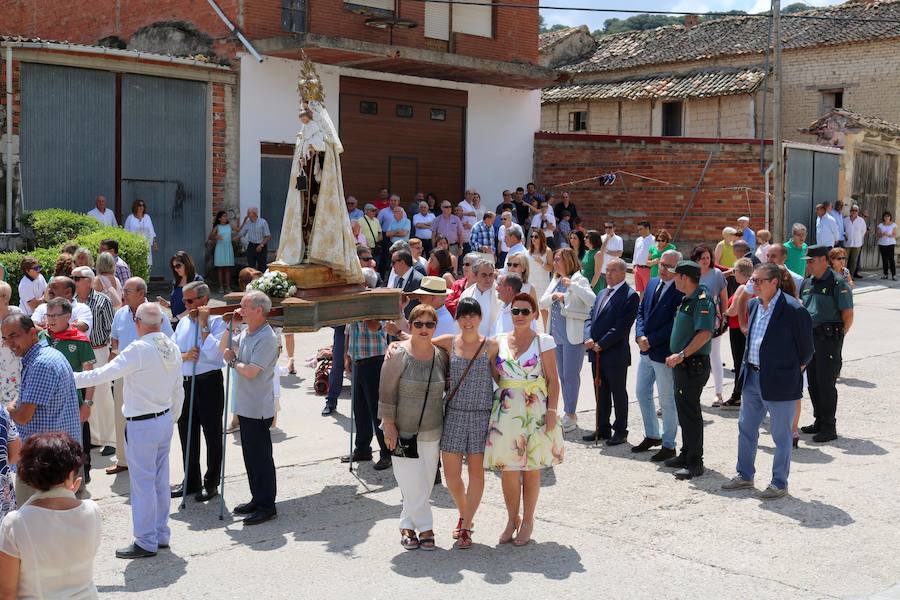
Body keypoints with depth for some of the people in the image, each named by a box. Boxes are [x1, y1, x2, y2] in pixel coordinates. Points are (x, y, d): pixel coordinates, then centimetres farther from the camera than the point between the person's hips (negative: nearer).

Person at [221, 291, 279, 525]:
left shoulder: (266, 338, -19)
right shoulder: (246, 333, 10)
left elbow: (251, 371, -24)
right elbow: (224, 348, 21)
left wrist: (233, 361, -6)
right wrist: (231, 326, 8)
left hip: (258, 409, -9)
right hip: (245, 406, 9)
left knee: (261, 457, -2)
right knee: (251, 456, 16)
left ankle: (266, 506, 6)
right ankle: (257, 500, 27)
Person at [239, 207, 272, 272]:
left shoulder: (263, 222, -8)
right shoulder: (248, 223, 5)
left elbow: (268, 236, -10)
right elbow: (240, 234, 10)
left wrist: (261, 245, -18)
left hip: (261, 247, -4)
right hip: (251, 247, 4)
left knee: (262, 267, 0)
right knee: (251, 267, 2)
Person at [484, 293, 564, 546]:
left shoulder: (543, 342, -1)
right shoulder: (499, 342, 7)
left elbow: (553, 380, -3)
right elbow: (493, 376, 10)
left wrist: (552, 411, -10)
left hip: (535, 411, -2)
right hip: (506, 411, 2)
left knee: (531, 468, 6)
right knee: (507, 468, 3)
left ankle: (527, 522, 19)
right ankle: (512, 519, 20)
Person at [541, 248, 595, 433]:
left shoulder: (579, 280, -9)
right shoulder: (555, 281, 13)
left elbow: (592, 299, -24)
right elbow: (542, 302, 10)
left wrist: (572, 285, -27)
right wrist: (554, 296, -9)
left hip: (573, 336, -8)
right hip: (556, 334, 8)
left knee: (570, 376, -3)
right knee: (563, 376, 14)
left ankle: (571, 415, 5)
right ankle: (569, 414, 23)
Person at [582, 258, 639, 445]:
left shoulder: (630, 296, -10)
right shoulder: (602, 294, 16)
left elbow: (622, 326, -17)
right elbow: (590, 318, 13)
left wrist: (601, 344, -16)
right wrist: (588, 338, -6)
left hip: (616, 354, -7)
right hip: (596, 353, 7)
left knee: (619, 393, 5)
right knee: (601, 393, 15)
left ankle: (620, 431, 15)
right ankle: (603, 429, 25)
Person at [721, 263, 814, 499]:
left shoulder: (794, 311, -18)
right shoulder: (754, 305, 5)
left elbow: (806, 349, -9)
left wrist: (792, 371, 1)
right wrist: (748, 368, 14)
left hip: (779, 383, -8)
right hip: (752, 378, 8)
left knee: (781, 436, 7)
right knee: (746, 428, 18)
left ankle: (779, 483, 20)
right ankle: (745, 475, 34)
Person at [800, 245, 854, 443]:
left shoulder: (838, 284, -10)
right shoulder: (807, 283, 13)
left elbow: (848, 317, -11)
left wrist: (837, 336, -9)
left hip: (829, 338, -7)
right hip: (810, 337, 7)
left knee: (826, 383, -6)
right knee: (813, 382, 12)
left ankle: (829, 427, 2)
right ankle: (819, 421, 25)